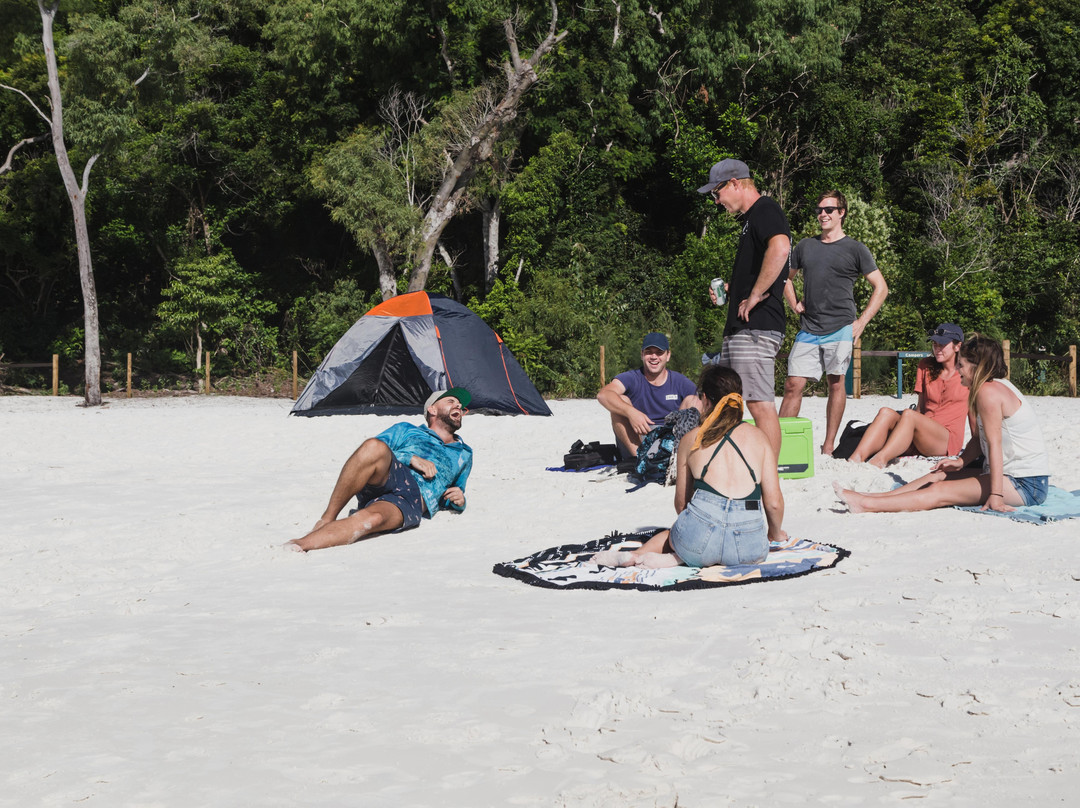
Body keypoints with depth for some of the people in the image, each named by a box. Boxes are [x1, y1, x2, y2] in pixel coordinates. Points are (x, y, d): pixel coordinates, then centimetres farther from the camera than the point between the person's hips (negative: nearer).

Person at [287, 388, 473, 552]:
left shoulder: (464, 454, 37)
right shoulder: (407, 430, 31)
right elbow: (373, 448, 14)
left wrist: (459, 500, 16)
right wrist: (411, 458, -1)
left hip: (414, 501, 0)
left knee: (372, 519, -39)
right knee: (375, 447, -38)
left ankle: (298, 546, -50)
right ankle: (327, 519, -31)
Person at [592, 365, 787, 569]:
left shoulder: (690, 439, 13)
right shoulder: (759, 437, 12)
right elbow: (774, 502, 6)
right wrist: (775, 534, 26)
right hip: (750, 548, -2)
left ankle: (635, 554, 6)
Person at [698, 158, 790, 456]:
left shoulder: (765, 210, -9)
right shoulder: (751, 218, 23)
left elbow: (780, 249, -30)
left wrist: (755, 295, -24)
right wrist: (729, 289, 19)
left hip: (756, 327, -11)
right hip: (739, 329, 11)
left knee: (760, 403, -10)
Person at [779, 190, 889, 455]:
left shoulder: (855, 249, 4)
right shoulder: (805, 246, 14)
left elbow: (881, 287, 5)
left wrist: (861, 322, -4)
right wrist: (794, 304, 11)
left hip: (840, 329, -3)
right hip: (808, 331, 3)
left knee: (836, 383, -2)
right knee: (793, 385, -3)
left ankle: (828, 447, 3)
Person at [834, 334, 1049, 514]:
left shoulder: (989, 391, -17)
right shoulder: (998, 386, 16)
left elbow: (994, 444, -23)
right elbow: (979, 439, 17)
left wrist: (996, 496, -26)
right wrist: (961, 461, 1)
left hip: (1026, 486, -10)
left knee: (941, 492, -15)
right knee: (937, 476, 10)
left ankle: (866, 504, -19)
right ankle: (873, 498, 10)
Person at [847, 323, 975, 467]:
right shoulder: (926, 366, 18)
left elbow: (973, 414, 8)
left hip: (948, 440, -5)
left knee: (909, 414, -33)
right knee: (886, 413, -24)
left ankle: (879, 460, -53)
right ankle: (855, 459, -46)